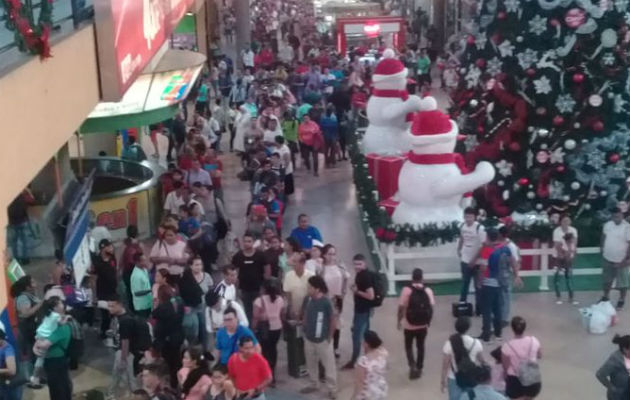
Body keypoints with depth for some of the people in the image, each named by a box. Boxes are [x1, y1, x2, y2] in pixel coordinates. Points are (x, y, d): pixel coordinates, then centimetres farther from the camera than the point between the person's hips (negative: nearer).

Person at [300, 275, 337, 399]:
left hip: (323, 339, -6)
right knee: (311, 363, 20)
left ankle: (332, 389, 13)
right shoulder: (308, 299, -4)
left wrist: (330, 336, -8)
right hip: (309, 338, 6)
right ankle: (313, 385, 37)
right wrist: (304, 329, 7)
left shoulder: (326, 302, -21)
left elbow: (332, 319, -12)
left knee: (329, 364, 4)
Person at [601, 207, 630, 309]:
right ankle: (606, 296, 41)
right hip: (608, 258, 5)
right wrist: (602, 248, 12)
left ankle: (621, 300, 27)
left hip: (621, 261, -5)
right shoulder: (607, 225, -3)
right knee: (607, 279, 21)